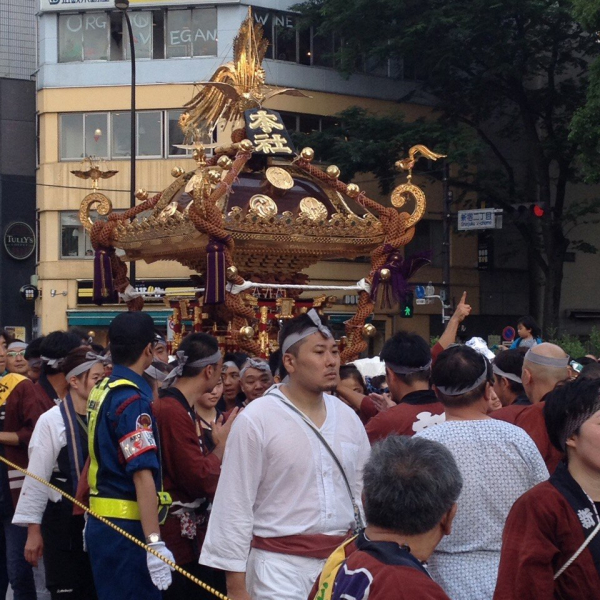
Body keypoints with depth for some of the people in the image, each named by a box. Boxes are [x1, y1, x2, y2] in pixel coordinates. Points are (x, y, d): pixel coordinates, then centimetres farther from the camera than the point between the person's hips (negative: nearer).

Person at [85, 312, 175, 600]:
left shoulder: (101, 391, 10)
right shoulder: (133, 400, -17)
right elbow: (143, 475, -23)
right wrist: (155, 543, -25)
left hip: (102, 521, 9)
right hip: (127, 525, -9)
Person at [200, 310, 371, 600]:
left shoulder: (347, 417, 6)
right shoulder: (255, 420, -10)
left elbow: (363, 493, 13)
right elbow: (235, 507, -9)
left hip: (342, 560, 5)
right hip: (280, 565, -5)